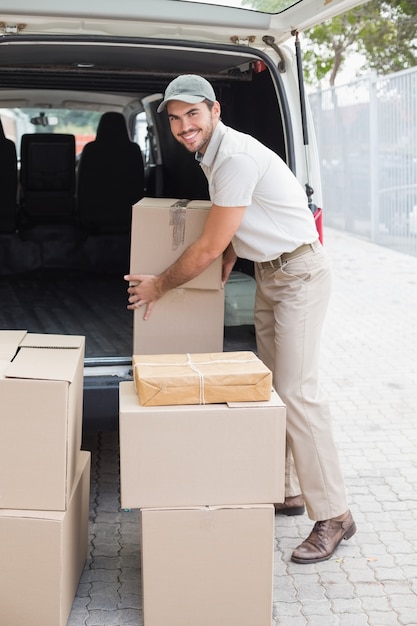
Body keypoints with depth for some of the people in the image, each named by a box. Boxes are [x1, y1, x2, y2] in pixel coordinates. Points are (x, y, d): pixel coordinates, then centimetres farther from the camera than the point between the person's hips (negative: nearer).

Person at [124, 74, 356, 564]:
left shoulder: (235, 158, -24)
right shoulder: (212, 155, 8)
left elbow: (209, 248, -21)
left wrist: (158, 286, -8)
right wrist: (228, 261, 8)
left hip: (299, 273, -10)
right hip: (268, 273, 10)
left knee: (296, 391, -12)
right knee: (270, 385, 12)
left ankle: (332, 515, -5)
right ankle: (286, 490, 23)